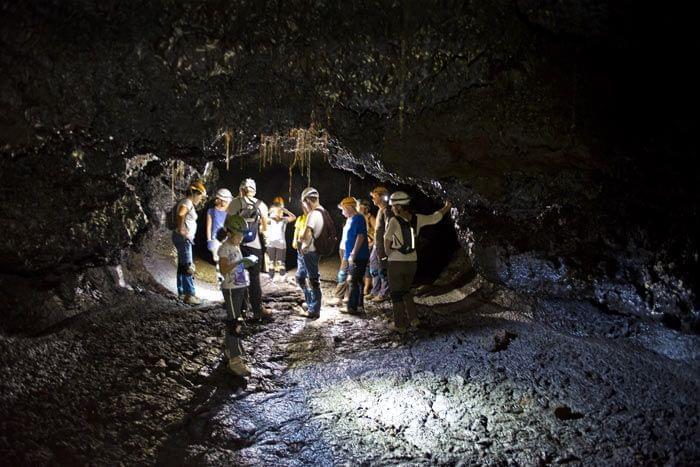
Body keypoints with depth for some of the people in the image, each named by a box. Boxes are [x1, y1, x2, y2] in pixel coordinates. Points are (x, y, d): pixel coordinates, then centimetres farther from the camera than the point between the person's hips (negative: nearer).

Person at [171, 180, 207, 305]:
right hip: (183, 238, -10)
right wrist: (181, 229, -25)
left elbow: (180, 216, 31)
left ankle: (182, 292, 23)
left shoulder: (188, 203, 15)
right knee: (188, 267, -8)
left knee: (183, 266, 15)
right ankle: (189, 295, -7)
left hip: (186, 238, 10)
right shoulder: (187, 203, -15)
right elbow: (180, 214, -35)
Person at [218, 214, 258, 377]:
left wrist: (247, 263, 11)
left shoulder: (236, 247, 14)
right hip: (231, 289, -9)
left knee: (234, 321, 16)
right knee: (234, 323, -9)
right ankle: (235, 360, -8)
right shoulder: (224, 248, -13)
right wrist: (240, 262, -31)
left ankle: (229, 349, 30)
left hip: (241, 287, 9)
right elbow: (224, 269, -24)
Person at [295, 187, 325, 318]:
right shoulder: (321, 211, 11)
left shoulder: (313, 214, -19)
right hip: (304, 252, 10)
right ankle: (311, 303, 31)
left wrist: (300, 238, -6)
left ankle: (314, 310, 7)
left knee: (313, 280, -1)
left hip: (309, 252, -10)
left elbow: (305, 235, -25)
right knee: (300, 277, 21)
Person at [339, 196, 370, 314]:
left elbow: (360, 237, -22)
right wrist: (347, 256, 23)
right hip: (353, 257, 10)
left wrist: (353, 254, -22)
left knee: (354, 282, -6)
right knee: (358, 282, 13)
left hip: (358, 257, -10)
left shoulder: (358, 218, -14)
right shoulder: (352, 219, 17)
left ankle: (353, 307, -3)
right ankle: (359, 306, 20)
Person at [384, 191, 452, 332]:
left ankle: (399, 324, 11)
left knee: (396, 293, 7)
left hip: (396, 262, -5)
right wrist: (446, 208, 30)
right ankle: (413, 318, 19)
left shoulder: (394, 221, -16)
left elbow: (387, 240, -27)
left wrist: (388, 252, -8)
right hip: (412, 261, 5)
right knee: (406, 290, 24)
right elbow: (434, 218, 12)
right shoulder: (417, 219, 0)